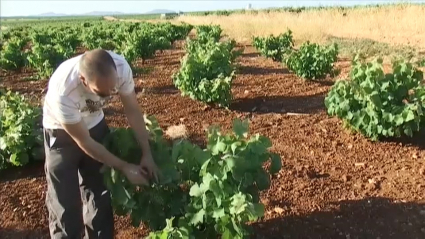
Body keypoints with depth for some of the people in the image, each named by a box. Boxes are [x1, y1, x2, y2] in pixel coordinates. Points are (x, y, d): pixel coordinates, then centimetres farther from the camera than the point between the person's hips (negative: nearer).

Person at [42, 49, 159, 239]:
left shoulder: (120, 67, -31)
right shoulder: (63, 92, -41)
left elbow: (133, 110, -14)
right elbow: (84, 142, -27)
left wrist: (147, 154, -15)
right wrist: (124, 167, -21)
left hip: (95, 125, 4)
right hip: (62, 132, -4)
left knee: (101, 194, 13)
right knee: (65, 201, 2)